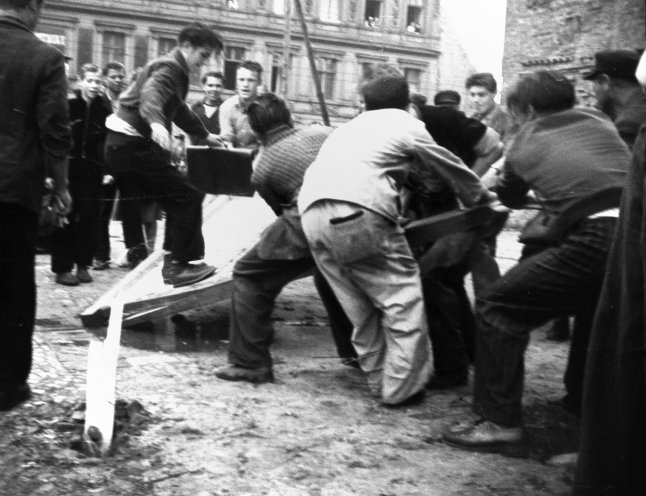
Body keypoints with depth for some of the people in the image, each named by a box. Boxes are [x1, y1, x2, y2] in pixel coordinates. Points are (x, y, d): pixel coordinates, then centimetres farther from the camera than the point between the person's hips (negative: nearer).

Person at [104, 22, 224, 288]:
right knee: (188, 196, -10)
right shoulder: (169, 68, -11)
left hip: (121, 144, 11)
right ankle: (180, 264, -8)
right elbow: (150, 96, -33)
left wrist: (206, 135, 46)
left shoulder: (172, 69, 21)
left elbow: (179, 110, 37)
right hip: (134, 146, -11)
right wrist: (157, 123, -53)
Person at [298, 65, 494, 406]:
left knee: (360, 307, 17)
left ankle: (379, 381, 21)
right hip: (357, 211, -6)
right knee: (404, 298, 5)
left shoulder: (350, 128, 33)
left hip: (312, 211, 7)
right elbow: (450, 168, 27)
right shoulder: (406, 125, 17)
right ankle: (402, 387, 5)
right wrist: (480, 196, 43)